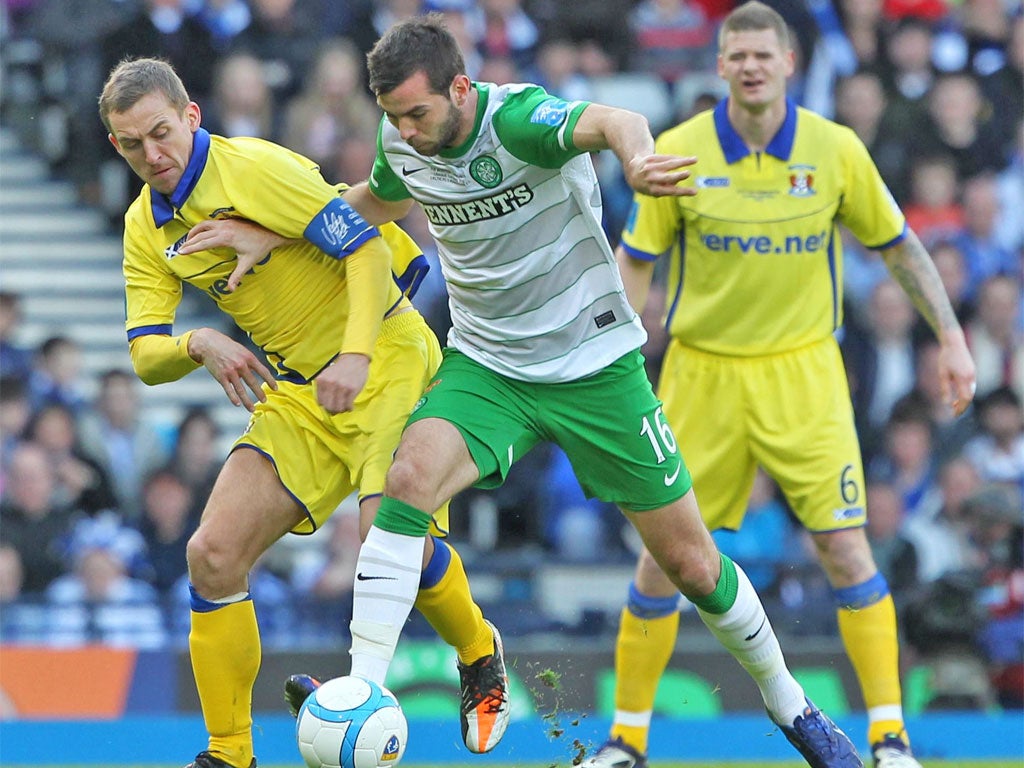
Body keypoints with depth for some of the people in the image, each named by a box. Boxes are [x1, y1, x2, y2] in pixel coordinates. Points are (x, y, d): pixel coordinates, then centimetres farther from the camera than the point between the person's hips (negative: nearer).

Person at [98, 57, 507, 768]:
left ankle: (480, 655, 8)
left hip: (386, 356, -6)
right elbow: (146, 355, 2)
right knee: (213, 554, -8)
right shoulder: (146, 228, 5)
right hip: (298, 391, 6)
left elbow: (365, 248, -18)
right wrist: (199, 344, -21)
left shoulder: (256, 168, -15)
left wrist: (356, 354, -31)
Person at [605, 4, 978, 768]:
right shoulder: (679, 152, -6)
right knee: (663, 555, 0)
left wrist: (952, 339, 5)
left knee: (845, 548, -9)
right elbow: (635, 264, 1)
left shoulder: (836, 151, -5)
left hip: (803, 371, 0)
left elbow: (901, 246, 7)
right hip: (702, 374, 0)